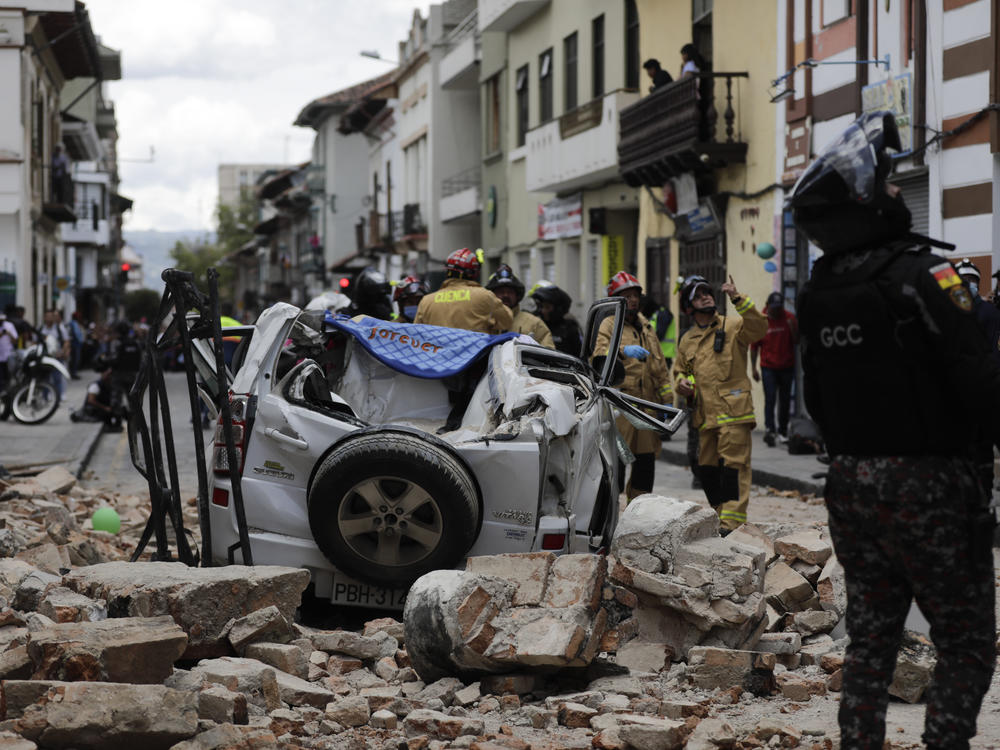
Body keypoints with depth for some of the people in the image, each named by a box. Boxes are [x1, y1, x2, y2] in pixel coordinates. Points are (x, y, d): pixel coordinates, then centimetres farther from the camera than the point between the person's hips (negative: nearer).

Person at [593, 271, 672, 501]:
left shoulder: (646, 328, 22)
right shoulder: (608, 325, 0)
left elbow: (660, 367, 25)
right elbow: (599, 353, -20)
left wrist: (667, 400, 19)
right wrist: (623, 351, -38)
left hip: (647, 404, 7)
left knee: (646, 458, 8)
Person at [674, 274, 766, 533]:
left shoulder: (733, 326, 1)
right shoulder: (688, 340, 18)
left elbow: (759, 327, -19)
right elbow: (680, 369, 31)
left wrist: (738, 299, -26)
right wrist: (682, 382, 8)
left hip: (733, 412, -6)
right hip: (706, 414, 6)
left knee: (734, 466, -11)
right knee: (707, 469, 10)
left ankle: (732, 523, -15)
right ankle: (721, 517, 21)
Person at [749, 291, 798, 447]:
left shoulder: (789, 318, 1)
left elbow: (797, 342, 1)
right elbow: (754, 346, 4)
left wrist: (792, 328, -17)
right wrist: (753, 367, 2)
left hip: (787, 367, 2)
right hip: (768, 367, -2)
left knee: (785, 401, 8)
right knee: (770, 399, -13)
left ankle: (783, 431, 18)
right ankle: (769, 429, -21)